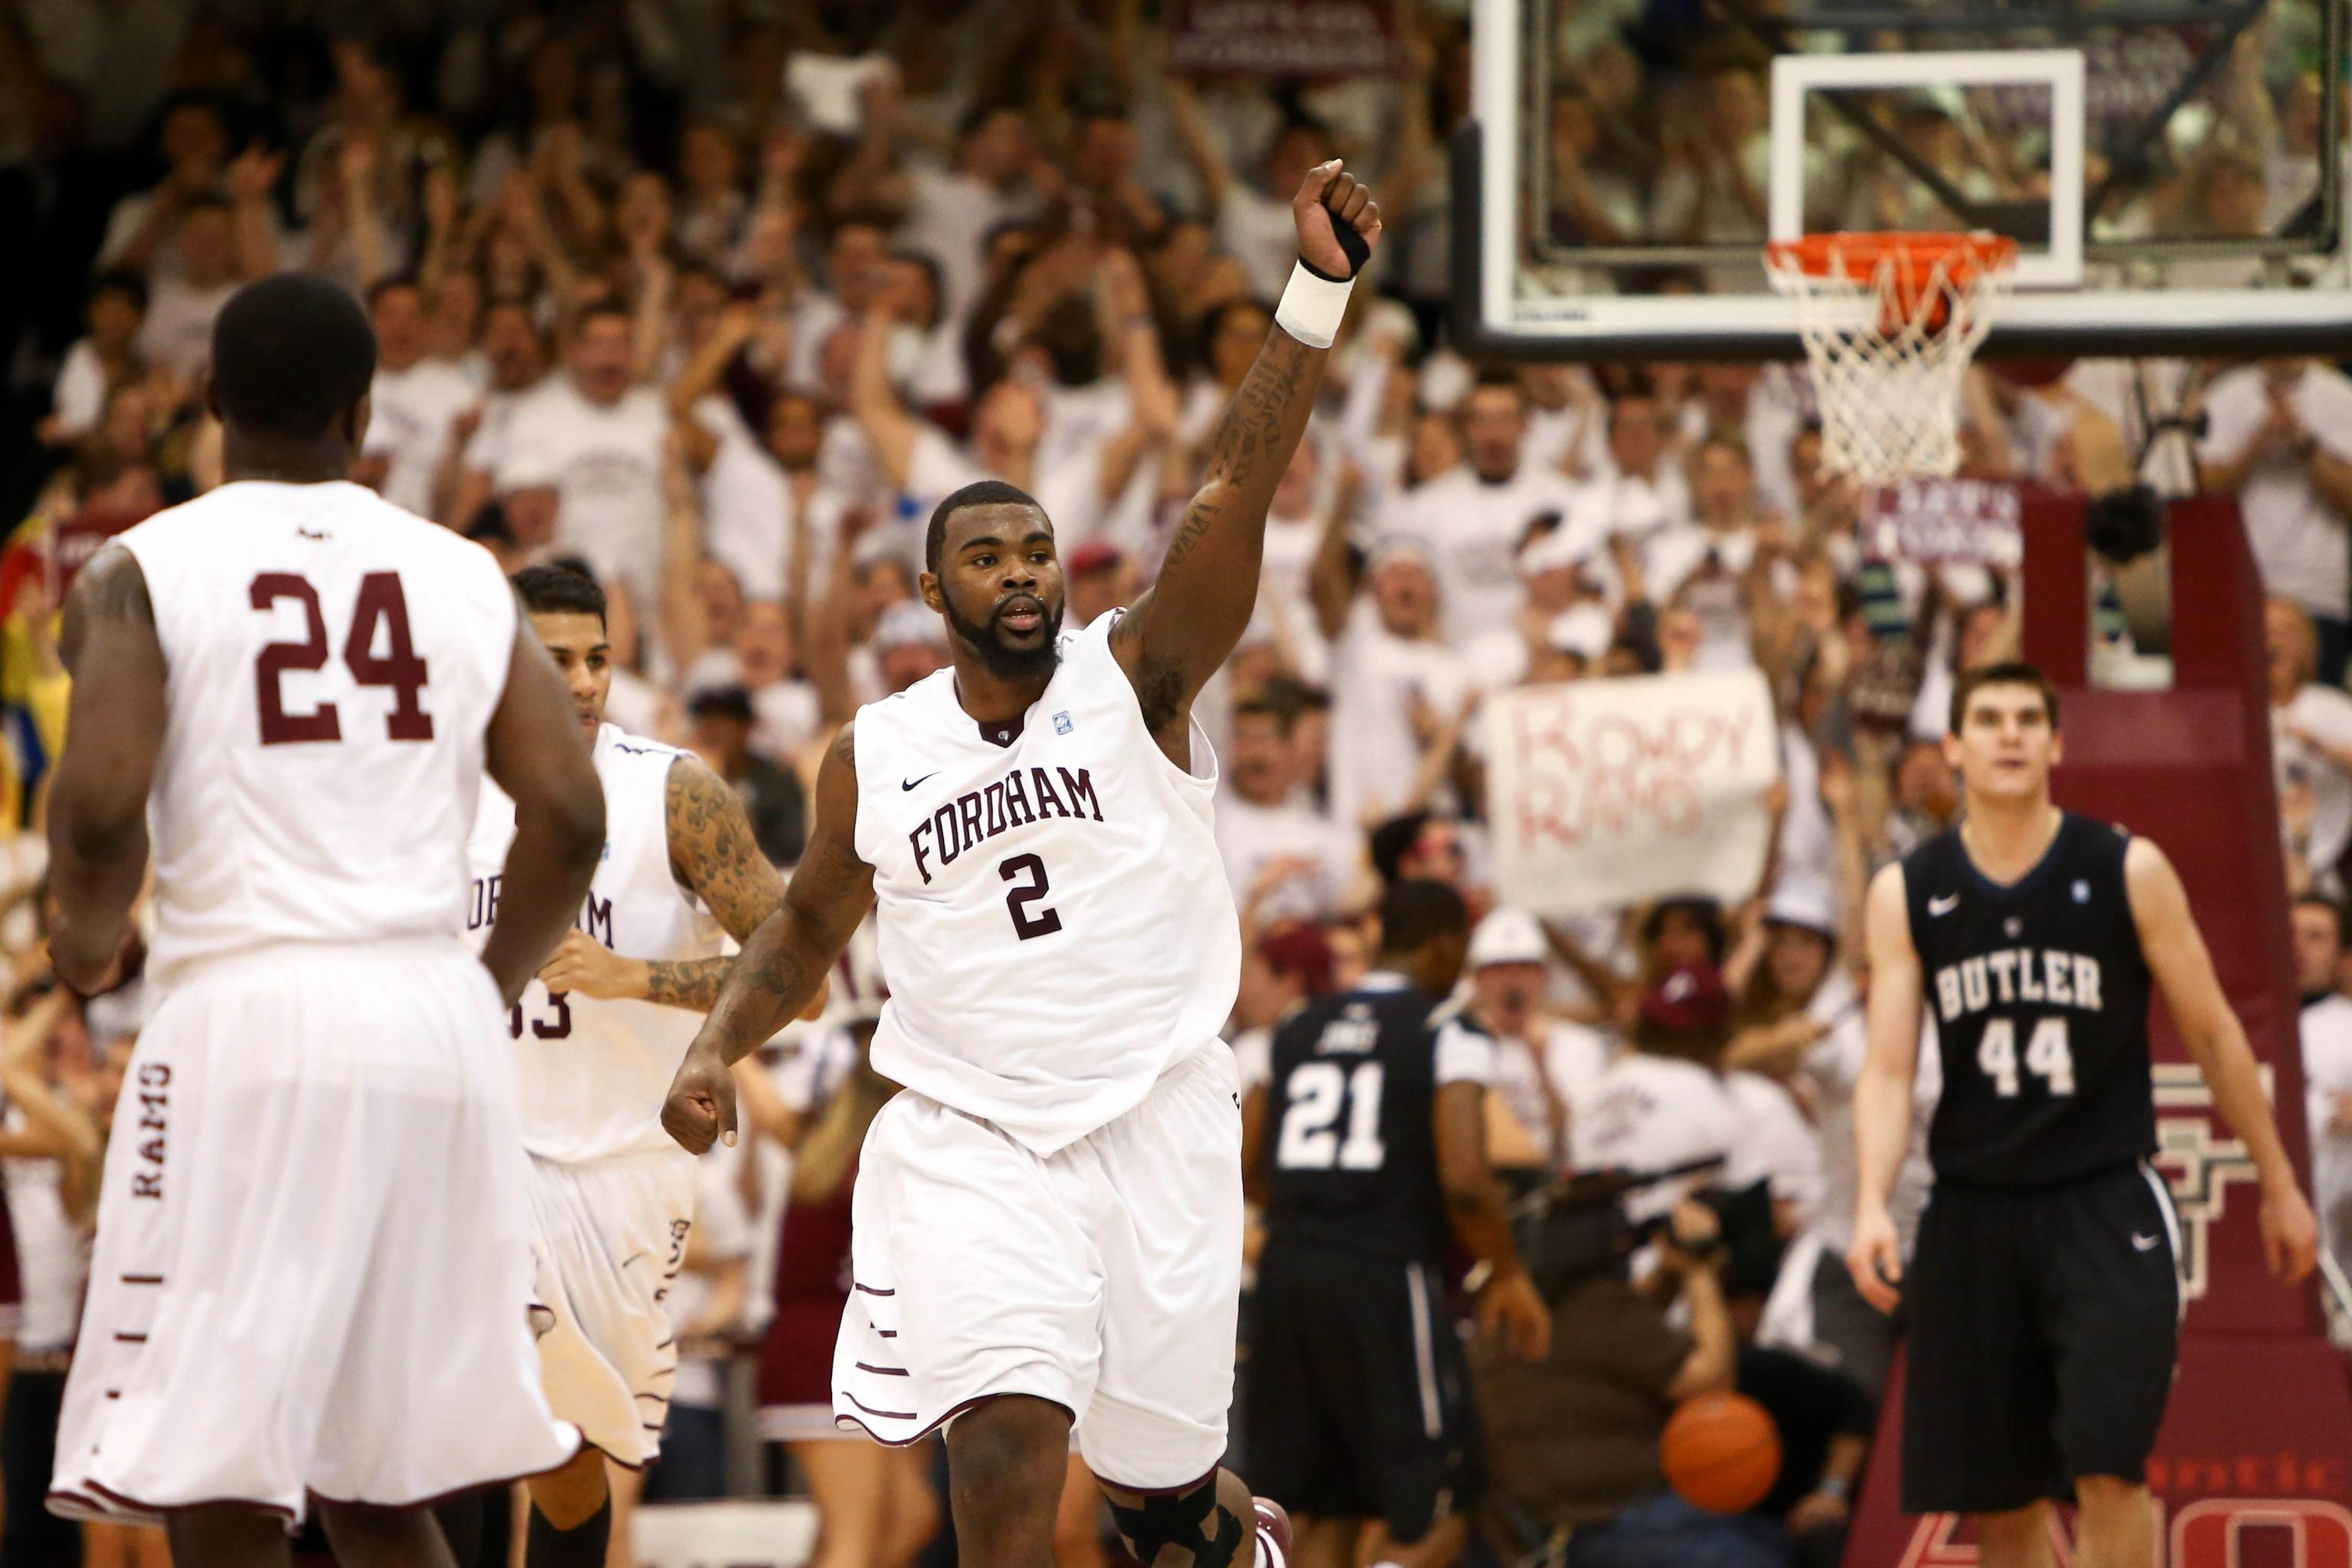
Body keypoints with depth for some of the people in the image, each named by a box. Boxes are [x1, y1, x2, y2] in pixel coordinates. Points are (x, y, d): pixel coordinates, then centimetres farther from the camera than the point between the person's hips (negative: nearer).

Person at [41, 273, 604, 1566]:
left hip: (245, 1014, -5)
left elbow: (98, 806, -13)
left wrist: (85, 938, 8)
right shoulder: (463, 577, 12)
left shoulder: (145, 571, 0)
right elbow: (571, 816, 4)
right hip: (434, 1022, 5)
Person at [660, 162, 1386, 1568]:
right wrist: (715, 1052, 4)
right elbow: (808, 930, 22)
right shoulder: (873, 757, 6)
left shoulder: (1134, 681, -3)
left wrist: (1317, 296, -30)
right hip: (973, 1141, 1)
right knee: (1008, 1441, -22)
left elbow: (1237, 495, -17)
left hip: (1159, 1123, 0)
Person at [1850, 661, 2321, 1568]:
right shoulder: (1906, 895, 2)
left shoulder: (2128, 873, -3)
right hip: (1974, 1212, 3)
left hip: (2106, 1206, -2)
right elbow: (1889, 1068, -3)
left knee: (2105, 1468, -16)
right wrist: (1873, 1205, -19)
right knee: (1994, 1493, 7)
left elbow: (2211, 1032, 5)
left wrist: (2278, 1184, 9)